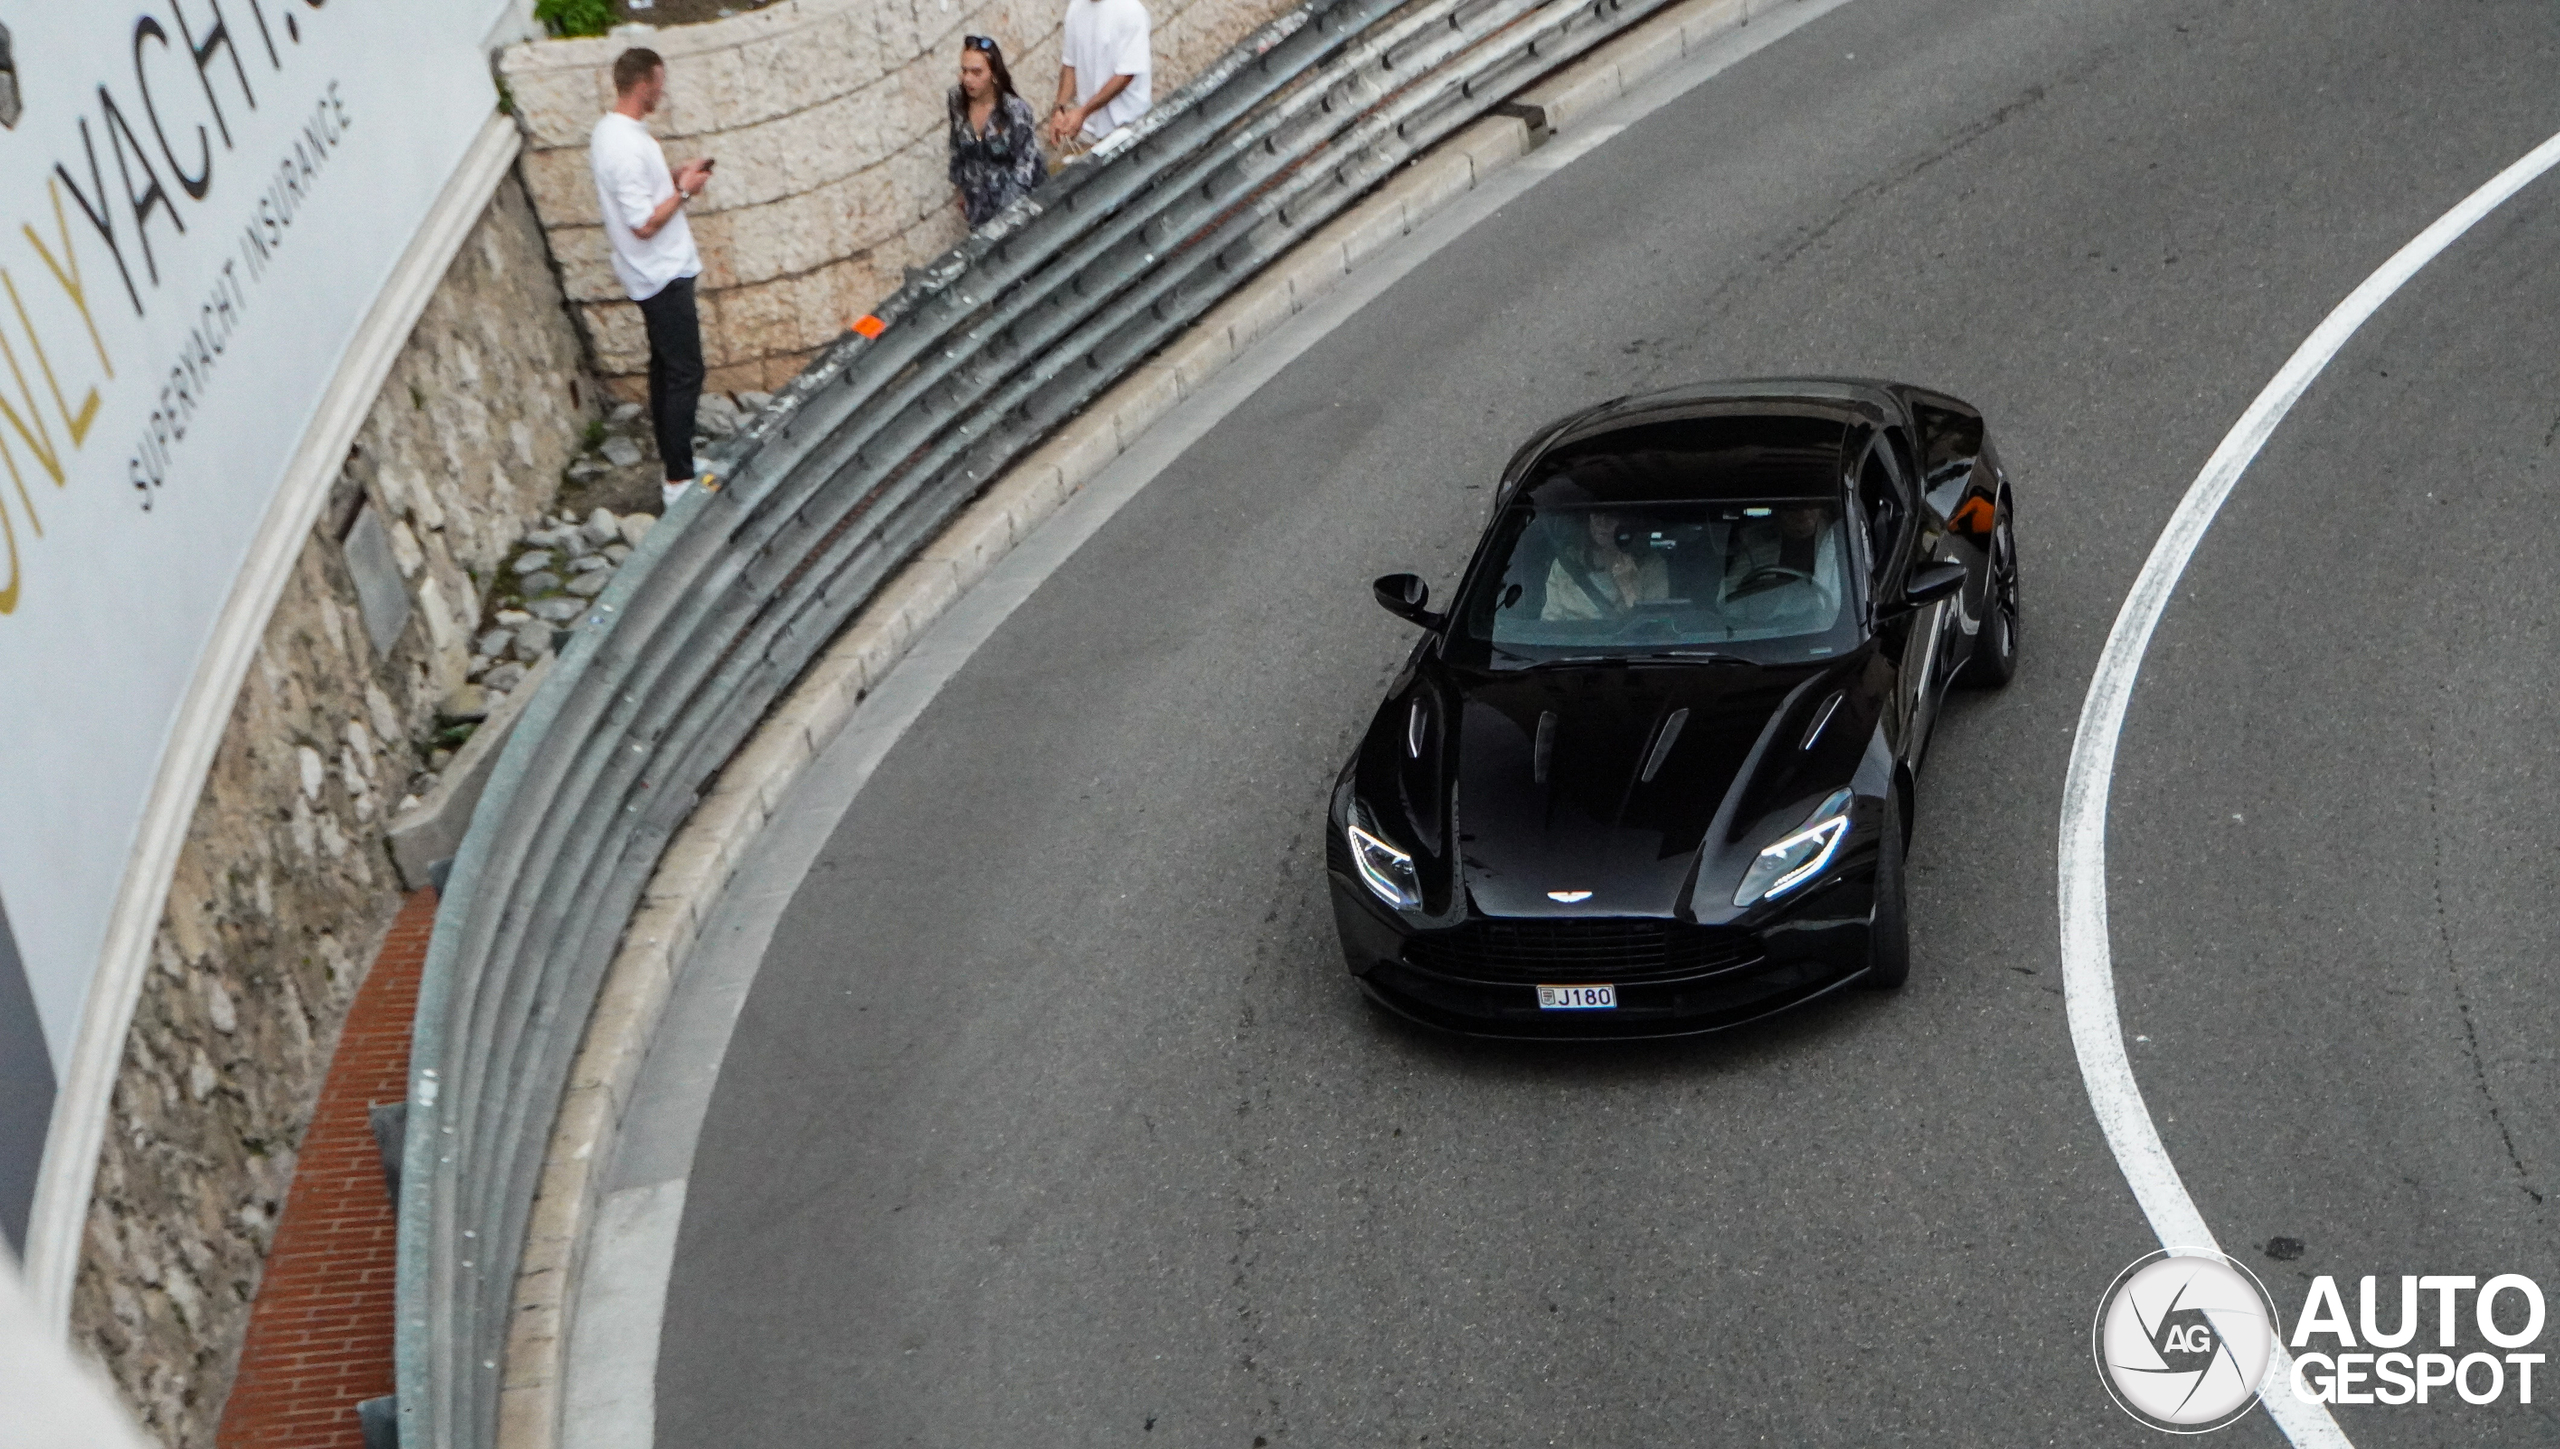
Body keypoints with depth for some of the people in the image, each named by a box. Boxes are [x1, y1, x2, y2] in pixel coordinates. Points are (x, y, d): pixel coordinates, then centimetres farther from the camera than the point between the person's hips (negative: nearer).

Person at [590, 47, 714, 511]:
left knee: (665, 367, 18)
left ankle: (675, 459, 29)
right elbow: (644, 224, -27)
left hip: (652, 273, 10)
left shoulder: (606, 132, 6)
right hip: (663, 274, -10)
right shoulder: (629, 147, -26)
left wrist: (672, 177, 8)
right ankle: (678, 481, -1)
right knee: (685, 373, -5)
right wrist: (684, 191, -16)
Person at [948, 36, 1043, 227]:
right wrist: (959, 187, 15)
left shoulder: (1016, 110, -24)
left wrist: (1009, 212, -25)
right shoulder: (957, 99, -8)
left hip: (1016, 204, -4)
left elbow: (1026, 164, -20)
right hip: (977, 203, 4)